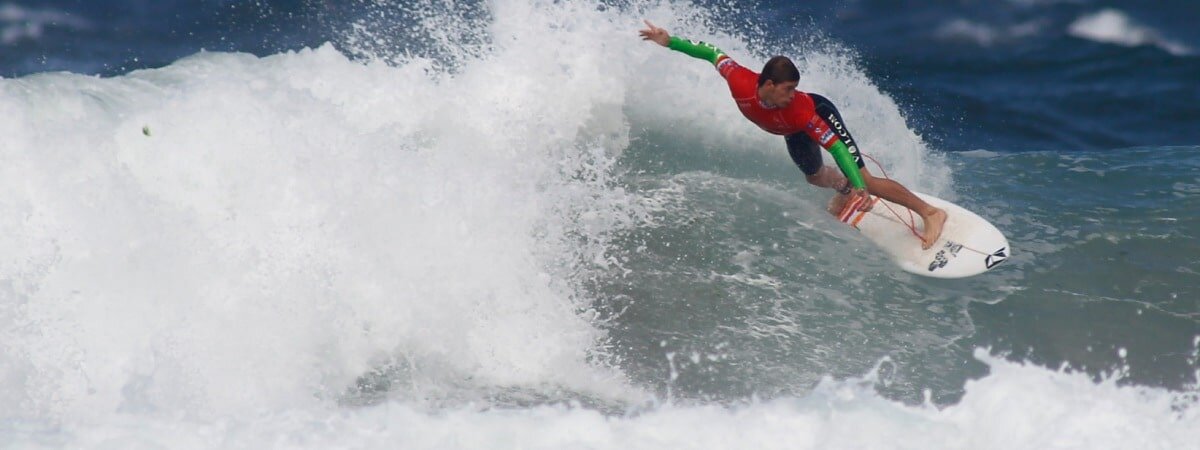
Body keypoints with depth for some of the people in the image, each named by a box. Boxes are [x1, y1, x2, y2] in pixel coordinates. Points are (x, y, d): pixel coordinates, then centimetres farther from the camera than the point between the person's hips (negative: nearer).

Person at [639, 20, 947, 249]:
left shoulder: (799, 109, -44)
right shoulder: (740, 83, -38)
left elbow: (836, 146, -43)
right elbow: (713, 53, -20)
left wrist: (861, 189, -50)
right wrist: (671, 42, -17)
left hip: (822, 114, -5)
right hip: (793, 131, 5)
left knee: (863, 182, -16)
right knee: (814, 176, 29)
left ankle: (930, 213, -9)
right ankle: (845, 189, 63)